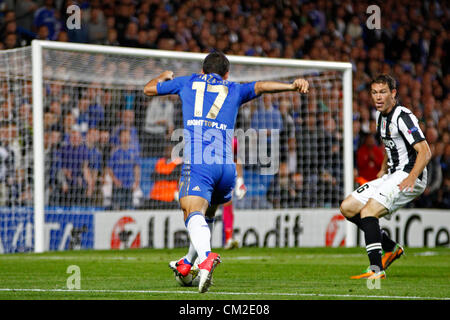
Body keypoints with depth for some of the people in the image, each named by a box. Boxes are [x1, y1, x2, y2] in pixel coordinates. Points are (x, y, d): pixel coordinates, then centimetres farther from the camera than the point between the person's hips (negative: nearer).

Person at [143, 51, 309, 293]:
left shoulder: (188, 82, 24)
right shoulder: (234, 90, 23)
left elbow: (149, 89, 35)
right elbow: (261, 86, 4)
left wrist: (164, 77, 56)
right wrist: (292, 86, -6)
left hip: (196, 162, -3)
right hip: (226, 166, 3)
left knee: (194, 214, -21)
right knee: (207, 214, 27)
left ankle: (206, 257, -49)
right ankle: (187, 264, 36)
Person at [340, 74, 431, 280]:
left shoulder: (403, 117, -16)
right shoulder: (381, 116, 12)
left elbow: (425, 151, -23)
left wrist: (411, 178, -35)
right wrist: (383, 170, 22)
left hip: (409, 177, -10)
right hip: (392, 176, 10)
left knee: (368, 211, -25)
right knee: (348, 208, 7)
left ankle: (376, 269, -29)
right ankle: (391, 248, 13)